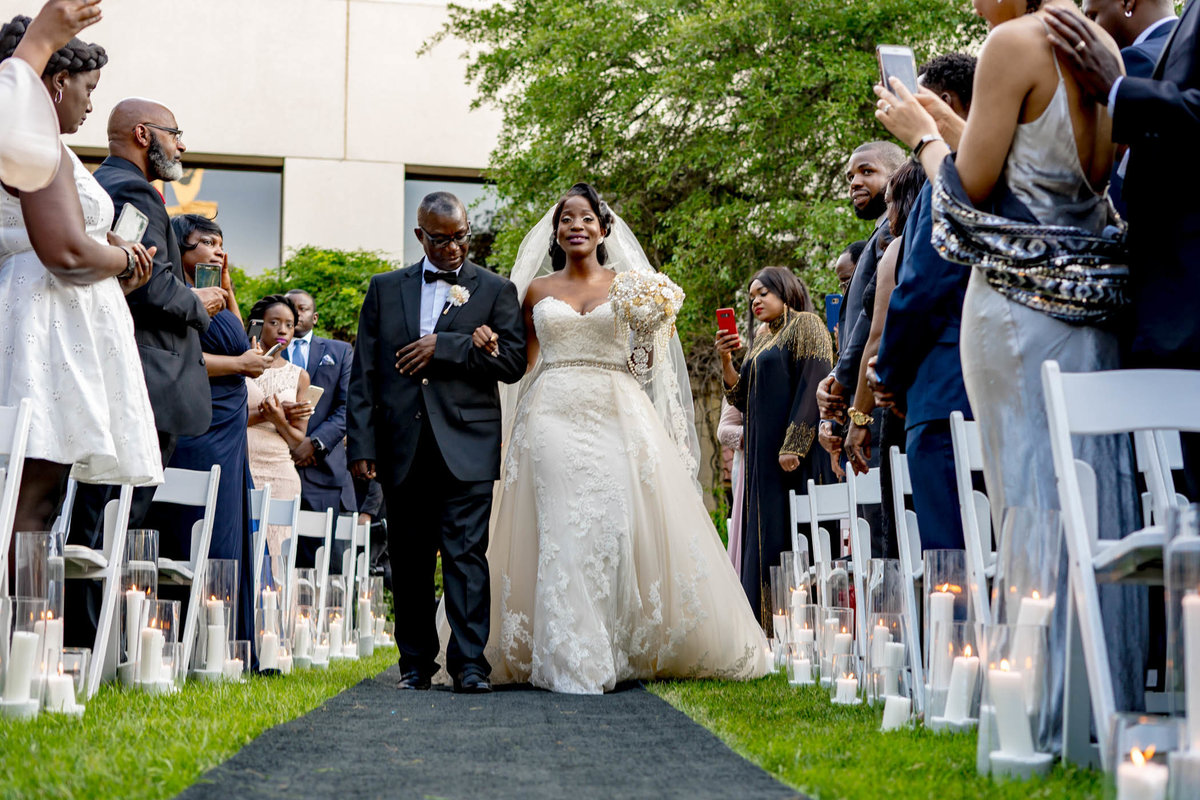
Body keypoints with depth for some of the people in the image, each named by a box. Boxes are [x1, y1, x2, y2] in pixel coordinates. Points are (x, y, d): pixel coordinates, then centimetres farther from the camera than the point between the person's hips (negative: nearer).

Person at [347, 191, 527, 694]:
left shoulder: (496, 290, 9)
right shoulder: (385, 289, 15)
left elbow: (513, 362, -3)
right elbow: (363, 374, 10)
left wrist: (444, 346, -10)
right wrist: (362, 444, 1)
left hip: (466, 447, -2)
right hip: (403, 449, 3)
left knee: (466, 553, -8)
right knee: (409, 560, 7)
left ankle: (470, 663, -7)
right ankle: (416, 663, 15)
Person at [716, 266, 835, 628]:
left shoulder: (805, 325, -2)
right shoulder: (761, 341, 22)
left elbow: (812, 384, -13)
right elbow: (743, 400, 18)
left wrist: (793, 446, -20)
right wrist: (726, 359, 3)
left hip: (794, 453, -8)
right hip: (764, 456, 8)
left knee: (792, 537, -11)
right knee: (765, 540, 4)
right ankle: (768, 627, 3)